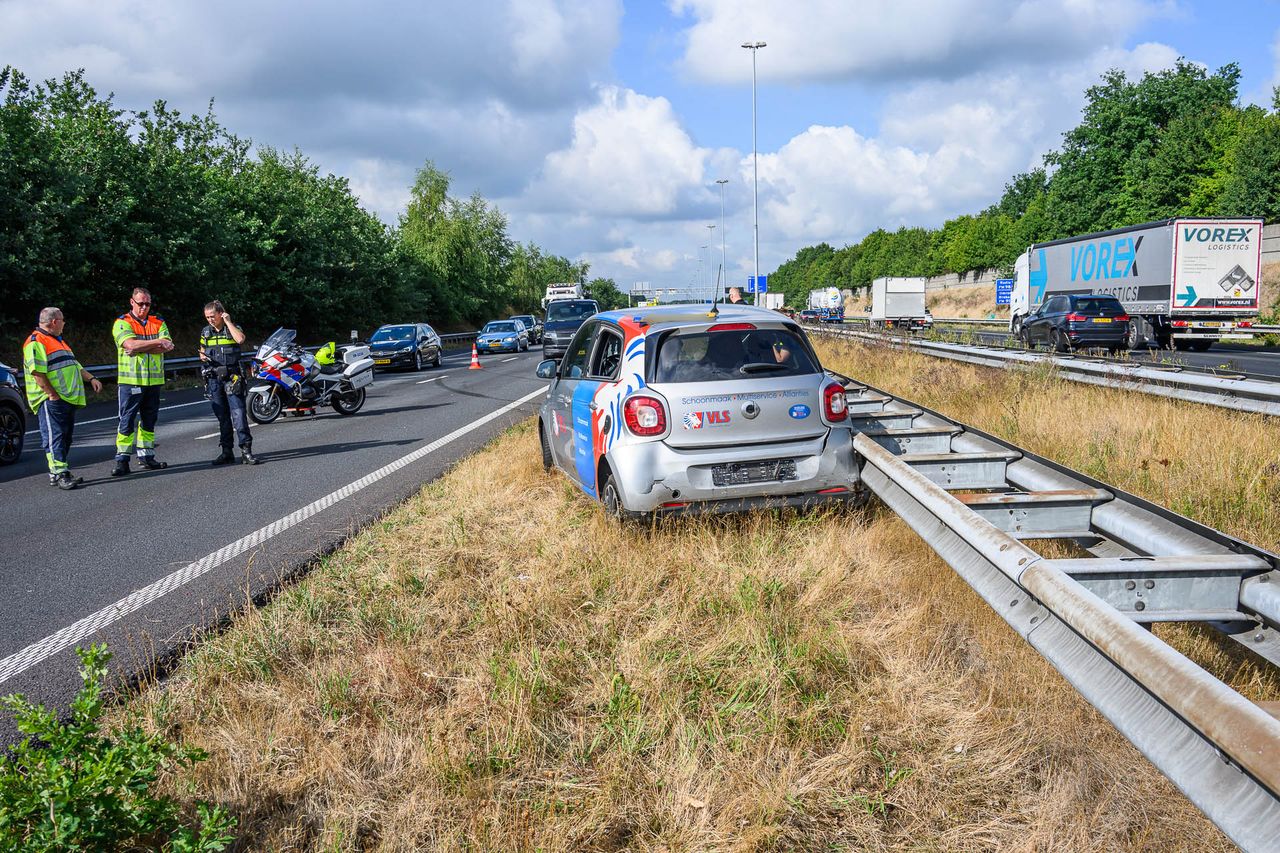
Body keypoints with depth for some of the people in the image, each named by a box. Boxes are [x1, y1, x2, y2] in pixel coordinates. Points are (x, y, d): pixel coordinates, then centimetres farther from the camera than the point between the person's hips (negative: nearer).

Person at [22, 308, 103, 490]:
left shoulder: (58, 341, 24)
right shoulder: (36, 342, -9)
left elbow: (74, 365, 30)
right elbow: (37, 372, -19)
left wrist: (91, 379, 18)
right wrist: (52, 394, -21)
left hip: (68, 399, 10)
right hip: (51, 401, -10)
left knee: (65, 437, 11)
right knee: (54, 436, -11)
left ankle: (57, 473, 16)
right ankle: (60, 474, -14)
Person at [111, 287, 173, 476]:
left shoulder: (158, 322, 11)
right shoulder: (122, 323, -1)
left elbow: (168, 346, -5)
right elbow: (131, 344, -19)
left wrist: (141, 348, -15)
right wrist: (157, 342, -15)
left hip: (154, 381, 4)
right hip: (130, 380, -4)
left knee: (149, 420, 11)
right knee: (127, 420, -4)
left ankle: (146, 456, 20)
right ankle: (122, 460, -1)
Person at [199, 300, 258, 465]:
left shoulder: (233, 328, 0)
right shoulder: (205, 332, 13)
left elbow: (240, 339, -22)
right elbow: (202, 351, 24)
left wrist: (228, 322, -13)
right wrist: (202, 356, 1)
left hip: (232, 377, -4)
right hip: (213, 378, 4)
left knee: (238, 413, -12)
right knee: (222, 417, 9)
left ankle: (246, 451, -12)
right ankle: (226, 451, 15)